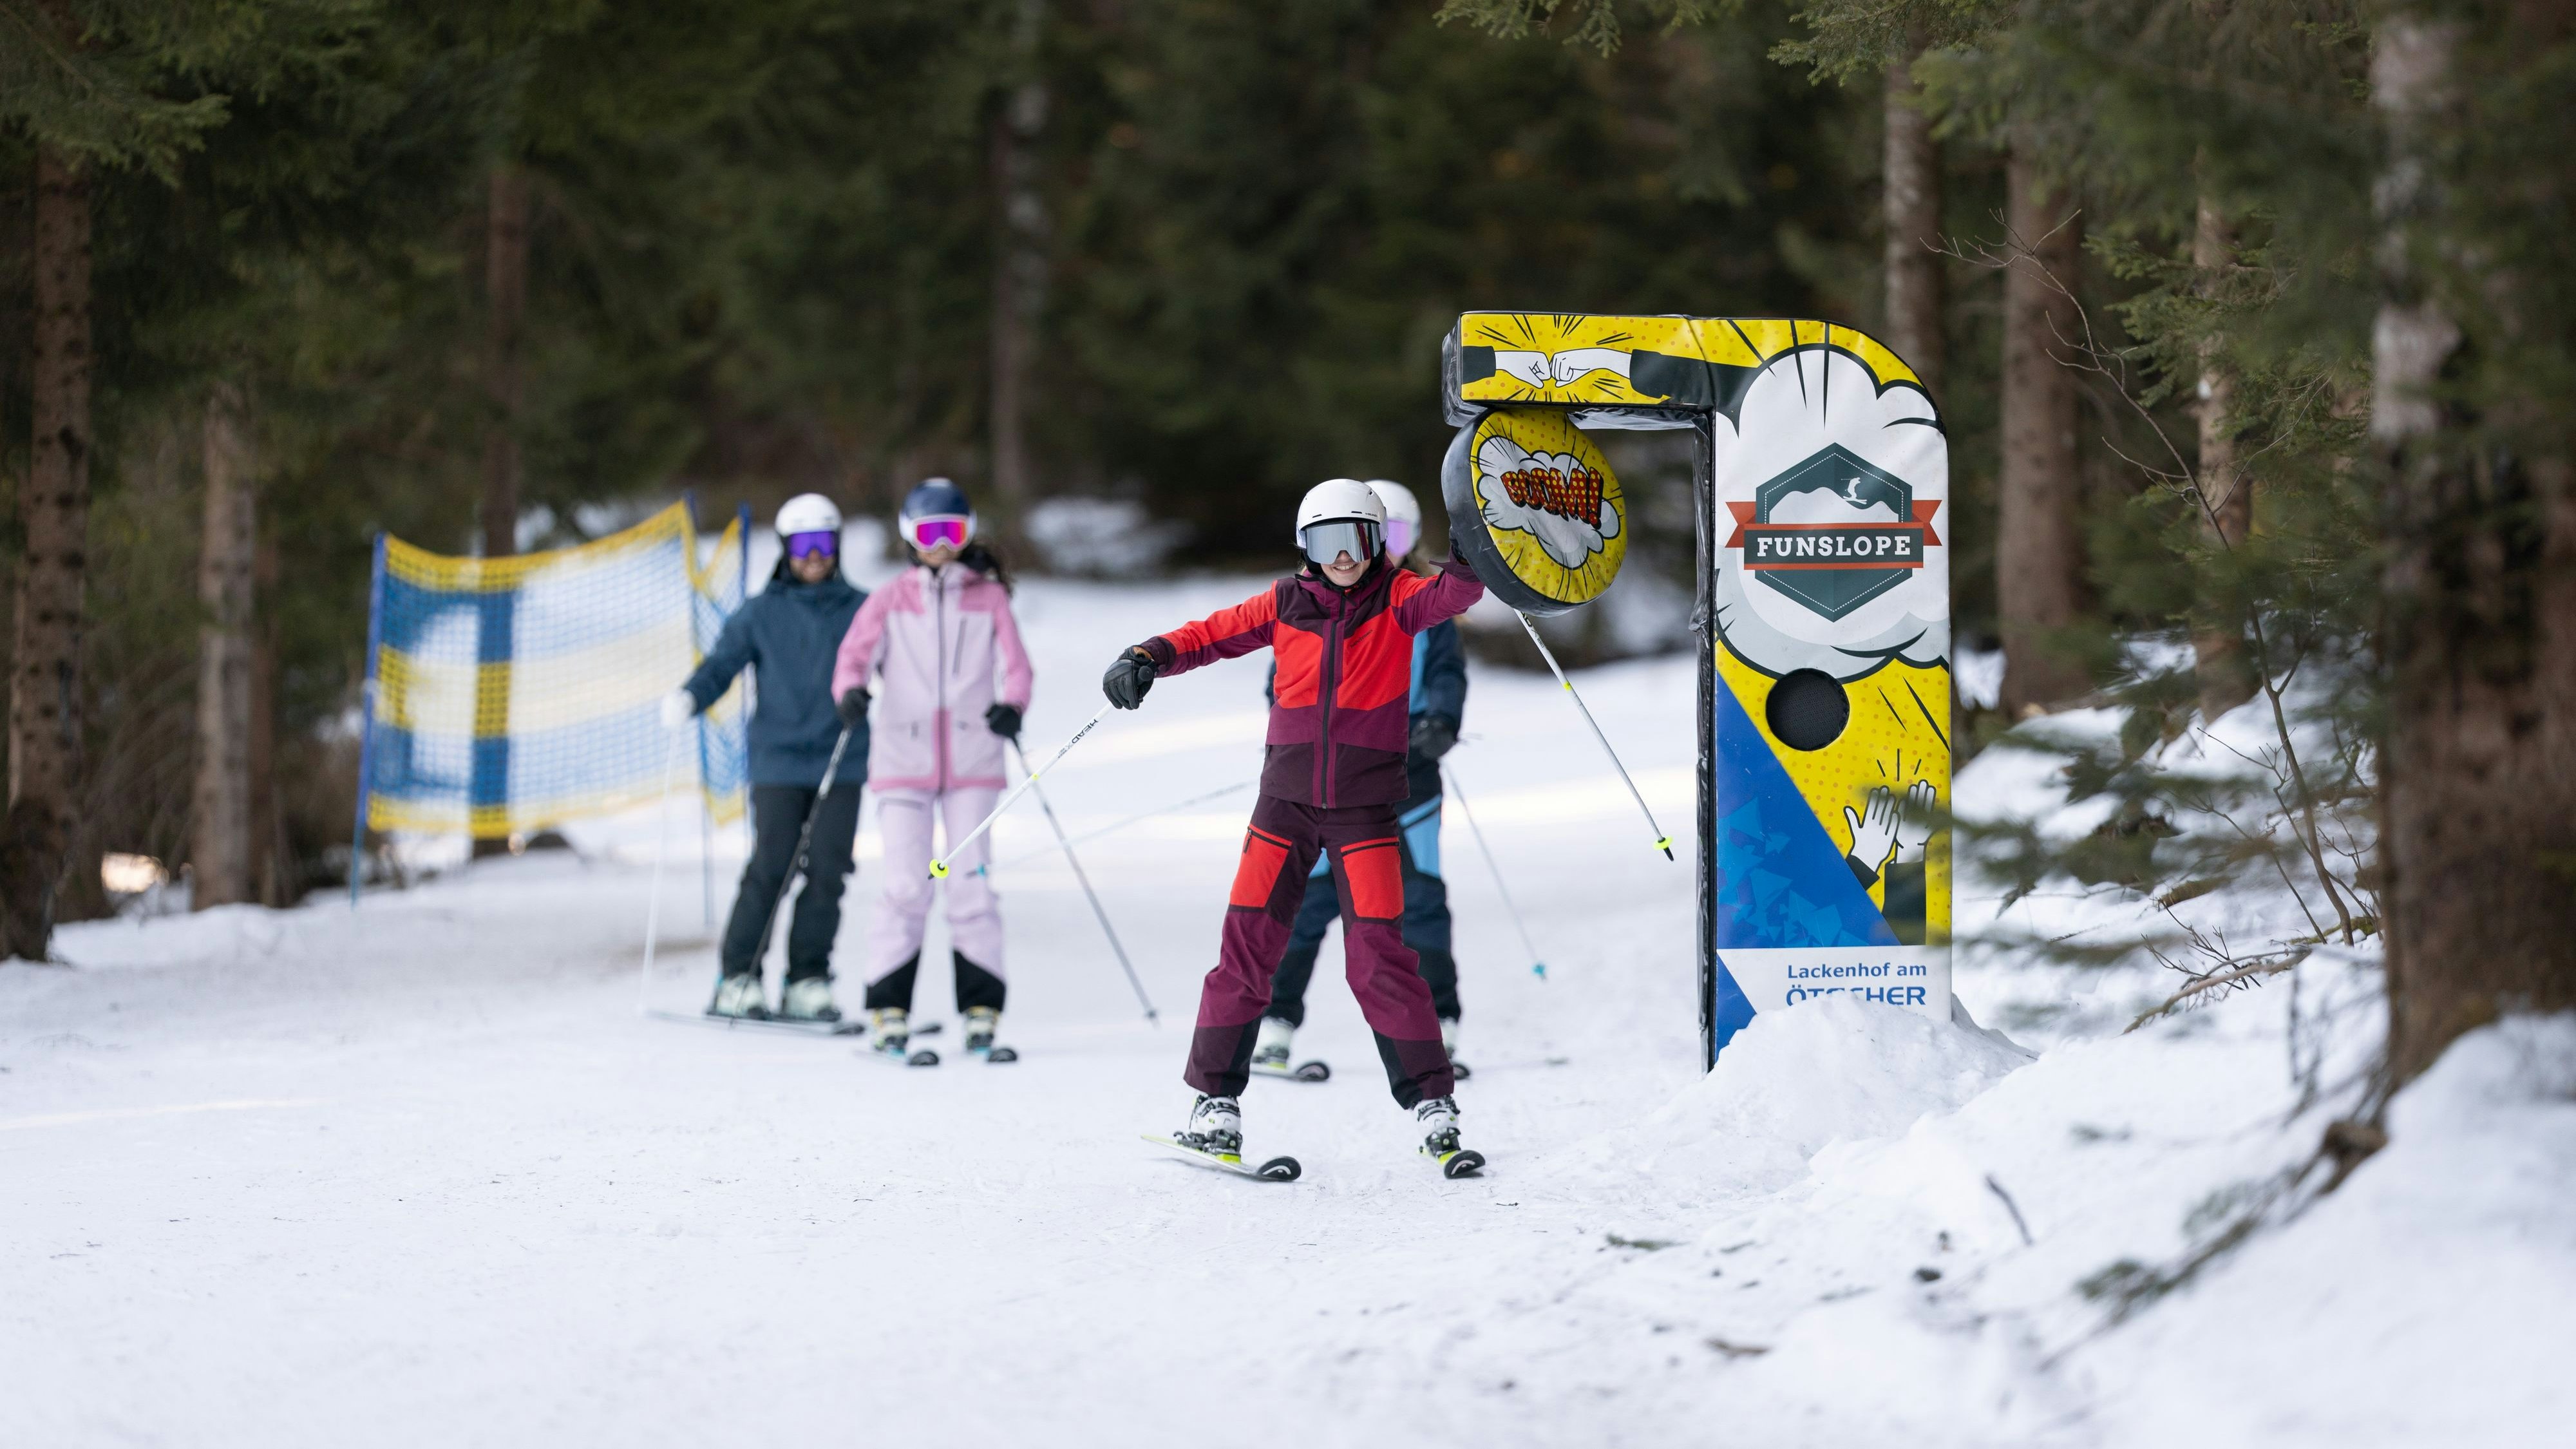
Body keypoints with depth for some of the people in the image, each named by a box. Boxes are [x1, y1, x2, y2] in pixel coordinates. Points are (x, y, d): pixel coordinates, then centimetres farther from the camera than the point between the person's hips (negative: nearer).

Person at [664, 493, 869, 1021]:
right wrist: (689, 698, -16)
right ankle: (737, 978, -2)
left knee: (828, 873, -2)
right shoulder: (761, 614, 8)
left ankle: (807, 983, 6)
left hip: (843, 764, 2)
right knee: (770, 869, -9)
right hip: (779, 763, -2)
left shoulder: (860, 611, 10)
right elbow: (722, 664, 3)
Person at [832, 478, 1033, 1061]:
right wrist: (850, 690, -26)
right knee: (906, 887, -8)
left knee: (972, 885, -3)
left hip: (972, 765, 0)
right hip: (904, 762, 0)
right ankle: (888, 1012, -2)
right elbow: (856, 652, -3)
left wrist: (1012, 706, -21)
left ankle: (981, 1013, 3)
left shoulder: (989, 598, 8)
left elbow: (1013, 664, 0)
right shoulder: (891, 601, 8)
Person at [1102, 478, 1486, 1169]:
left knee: (1378, 954, -8)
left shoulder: (1395, 600, 0)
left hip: (1366, 805, -2)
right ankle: (1216, 1101, 2)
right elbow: (1213, 634, 8)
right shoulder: (1286, 604, 6)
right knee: (1247, 941, -5)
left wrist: (1469, 557, -39)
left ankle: (1433, 1104, 1)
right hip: (1288, 797, 2)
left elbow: (1448, 596, -18)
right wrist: (1149, 659, -9)